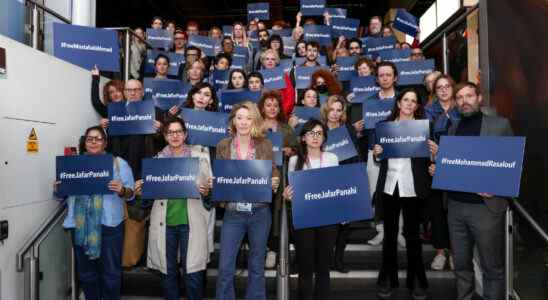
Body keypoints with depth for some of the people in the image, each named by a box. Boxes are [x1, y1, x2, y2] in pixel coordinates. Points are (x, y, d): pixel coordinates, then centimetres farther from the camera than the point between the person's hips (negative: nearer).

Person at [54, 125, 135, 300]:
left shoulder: (119, 163, 5)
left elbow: (130, 193, 0)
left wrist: (122, 190, -21)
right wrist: (58, 189, -4)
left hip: (109, 224, -3)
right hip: (80, 225, 3)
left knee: (110, 271, 3)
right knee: (85, 271, 12)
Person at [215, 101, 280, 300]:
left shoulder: (264, 145, 0)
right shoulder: (223, 145, 1)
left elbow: (275, 175, 4)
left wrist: (274, 183, -17)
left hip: (260, 213, 0)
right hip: (233, 213, 0)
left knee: (257, 266, 13)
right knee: (225, 268, 1)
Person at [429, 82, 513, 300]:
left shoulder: (500, 125, -1)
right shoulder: (453, 128, 12)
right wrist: (437, 169, -1)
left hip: (486, 206, -4)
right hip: (455, 205, 4)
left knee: (492, 267, 6)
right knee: (461, 264, 15)